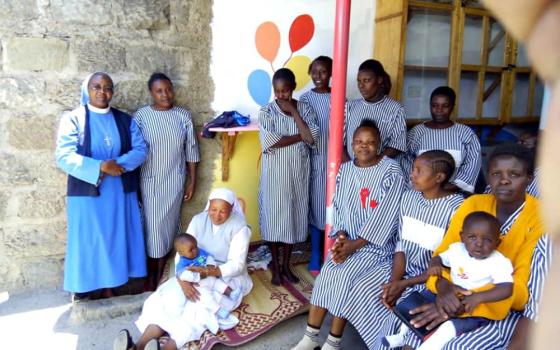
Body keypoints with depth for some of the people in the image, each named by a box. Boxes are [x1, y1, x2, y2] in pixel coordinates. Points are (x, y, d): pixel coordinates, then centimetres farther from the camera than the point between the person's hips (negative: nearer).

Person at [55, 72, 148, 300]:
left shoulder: (124, 120, 7)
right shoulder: (73, 119, -4)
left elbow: (141, 149, -2)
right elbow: (64, 157, -14)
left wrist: (118, 164, -18)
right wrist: (100, 167, -24)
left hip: (120, 192, 3)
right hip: (87, 193, -3)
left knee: (115, 238, 10)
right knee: (87, 239, 5)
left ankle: (109, 286, 24)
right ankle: (82, 286, 20)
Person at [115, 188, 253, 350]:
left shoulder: (239, 227, -14)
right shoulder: (198, 220, -3)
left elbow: (236, 265, -19)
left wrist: (207, 272, -34)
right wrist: (183, 279, -29)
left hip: (228, 277, -3)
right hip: (197, 273, 4)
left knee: (200, 305, -32)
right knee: (166, 296, -22)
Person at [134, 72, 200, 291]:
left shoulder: (183, 115, 0)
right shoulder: (141, 116, -6)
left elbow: (191, 150, 3)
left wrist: (192, 181, 2)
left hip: (175, 182, 2)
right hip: (149, 182, -2)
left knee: (169, 226, 10)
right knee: (152, 228, 3)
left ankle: (161, 275, 26)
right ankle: (150, 276, 22)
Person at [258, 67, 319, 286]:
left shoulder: (304, 109, 1)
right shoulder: (267, 111, -6)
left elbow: (312, 137, -13)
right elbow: (270, 142, -19)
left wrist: (294, 112, -13)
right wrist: (301, 136, -14)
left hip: (298, 173, 2)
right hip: (275, 173, -2)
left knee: (293, 217, 10)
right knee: (274, 217, 5)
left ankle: (286, 265, 26)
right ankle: (275, 267, 22)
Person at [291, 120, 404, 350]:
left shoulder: (391, 172, -10)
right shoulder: (344, 170, 8)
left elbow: (384, 216, -16)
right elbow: (336, 207, 8)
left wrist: (354, 244, -18)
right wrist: (340, 236, -10)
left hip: (376, 243, -5)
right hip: (347, 240, 5)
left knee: (343, 276, -22)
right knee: (326, 274, -15)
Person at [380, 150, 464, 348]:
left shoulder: (456, 208, -16)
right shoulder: (408, 197, 3)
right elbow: (402, 245, 3)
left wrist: (404, 284, -17)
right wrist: (393, 281, -12)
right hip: (404, 272, 6)